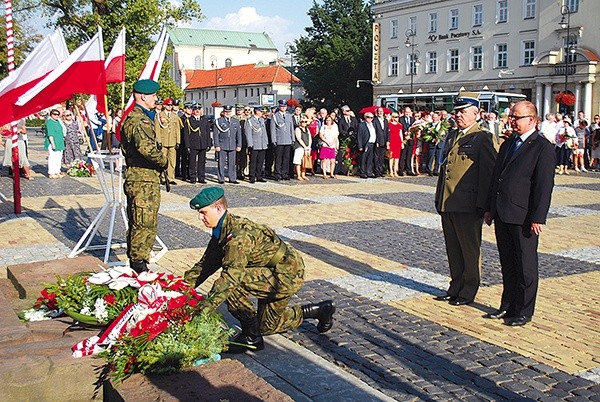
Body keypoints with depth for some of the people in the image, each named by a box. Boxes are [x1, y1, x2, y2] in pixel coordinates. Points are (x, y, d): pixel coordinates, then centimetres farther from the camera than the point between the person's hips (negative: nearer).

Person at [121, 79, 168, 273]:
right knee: (145, 223, -6)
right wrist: (164, 161, -16)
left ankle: (135, 260, 27)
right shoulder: (138, 120, -16)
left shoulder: (141, 117, 18)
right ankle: (138, 263, 1)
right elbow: (147, 147, -32)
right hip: (143, 180, -11)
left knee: (138, 223, 17)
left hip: (138, 178, 11)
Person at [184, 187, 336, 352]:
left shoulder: (238, 234, -29)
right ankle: (321, 310, 33)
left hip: (287, 275, -11)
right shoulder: (222, 230, 3)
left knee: (231, 284, -26)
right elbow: (206, 263, 9)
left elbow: (231, 274, -37)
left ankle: (252, 336, -10)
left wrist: (205, 308, -40)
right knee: (268, 325, 22)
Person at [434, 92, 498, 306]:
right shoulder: (452, 136, 16)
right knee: (453, 249, 15)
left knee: (470, 250, 6)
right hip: (447, 204, 8)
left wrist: (484, 206, -16)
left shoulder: (484, 138, -8)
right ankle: (456, 287, 28)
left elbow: (490, 173, -12)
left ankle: (468, 292, 17)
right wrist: (439, 198, 17)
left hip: (468, 206, -7)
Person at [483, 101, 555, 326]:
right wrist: (489, 208, 15)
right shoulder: (508, 144, 16)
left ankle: (523, 311, 15)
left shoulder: (543, 148, -8)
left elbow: (544, 186, -13)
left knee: (525, 266, 5)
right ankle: (507, 305, 27)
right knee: (507, 263, 16)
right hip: (502, 215, 7)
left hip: (523, 218, -7)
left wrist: (538, 218, -17)